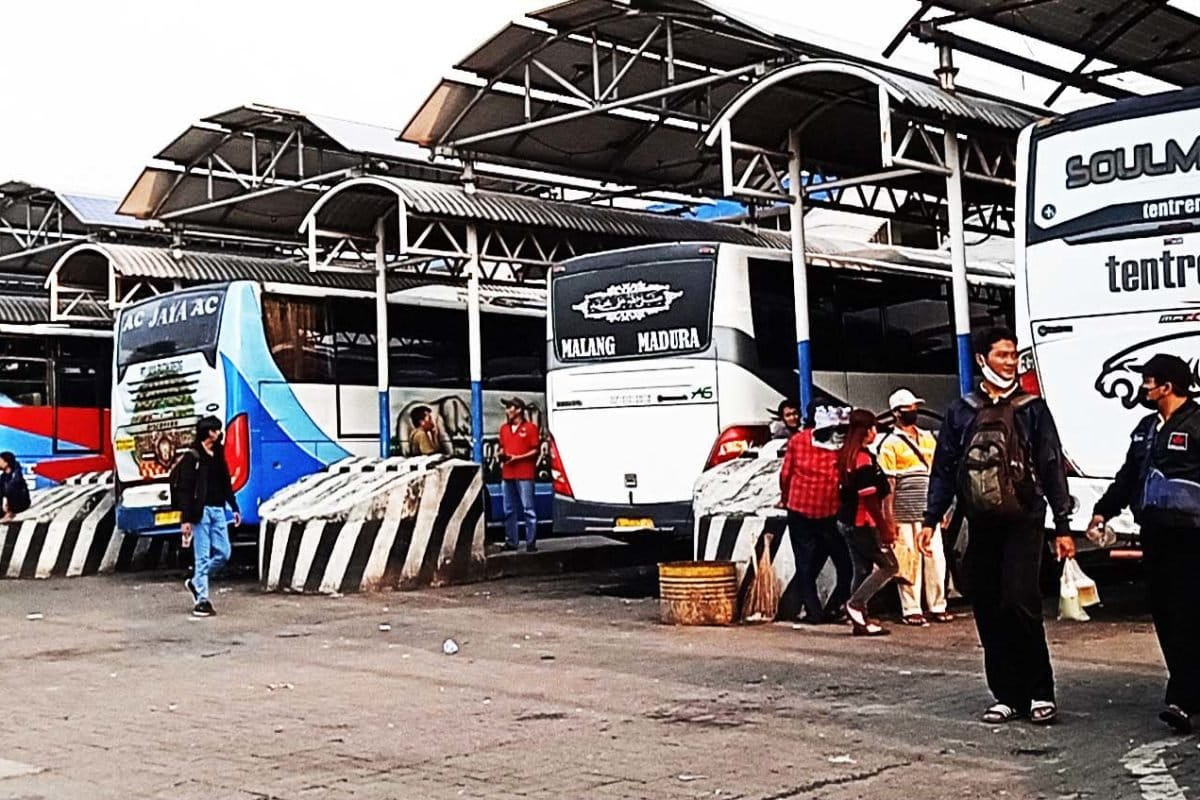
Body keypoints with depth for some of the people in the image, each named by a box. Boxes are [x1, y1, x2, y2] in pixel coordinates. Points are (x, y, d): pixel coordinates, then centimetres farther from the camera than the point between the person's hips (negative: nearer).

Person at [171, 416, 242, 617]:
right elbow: (185, 489, -11)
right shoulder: (192, 456, -8)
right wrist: (186, 519, -16)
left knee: (224, 552, 6)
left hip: (218, 510, 7)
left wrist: (234, 508, 15)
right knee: (203, 556, -5)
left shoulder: (218, 454, 14)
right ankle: (201, 601, 1)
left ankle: (195, 583, 25)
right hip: (201, 511, -7)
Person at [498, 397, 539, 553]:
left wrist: (517, 458, -14)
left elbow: (536, 450, -5)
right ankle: (511, 541, 14)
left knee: (528, 509, -6)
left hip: (524, 474, -6)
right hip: (507, 474, 6)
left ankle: (531, 542, -4)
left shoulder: (530, 427, -2)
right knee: (509, 510, 8)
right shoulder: (504, 428, 16)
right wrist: (502, 455, 1)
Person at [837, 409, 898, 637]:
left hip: (847, 521, 9)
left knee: (863, 569, 13)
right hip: (862, 522, -9)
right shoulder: (864, 459, -18)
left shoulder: (845, 455, 9)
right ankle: (855, 604, -2)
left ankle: (860, 620, 14)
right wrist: (884, 527, -15)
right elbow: (870, 499, -21)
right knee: (888, 566, 0)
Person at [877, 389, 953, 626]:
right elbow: (888, 483, -5)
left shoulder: (928, 438, 16)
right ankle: (911, 610, 3)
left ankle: (937, 606, 12)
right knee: (910, 560, -3)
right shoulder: (890, 443, -1)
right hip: (905, 514, -5)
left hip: (929, 512, 5)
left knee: (936, 557, 4)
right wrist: (889, 517, -9)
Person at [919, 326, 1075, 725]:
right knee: (988, 612, 4)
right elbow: (944, 469, 12)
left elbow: (1052, 468, 4)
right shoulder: (961, 412, 10)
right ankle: (1007, 695, 14)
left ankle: (1040, 692, -1)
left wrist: (1063, 526, 0)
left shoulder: (1032, 409, 5)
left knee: (1019, 602, -15)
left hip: (1023, 523, -3)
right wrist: (931, 520, 5)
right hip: (981, 526, 3)